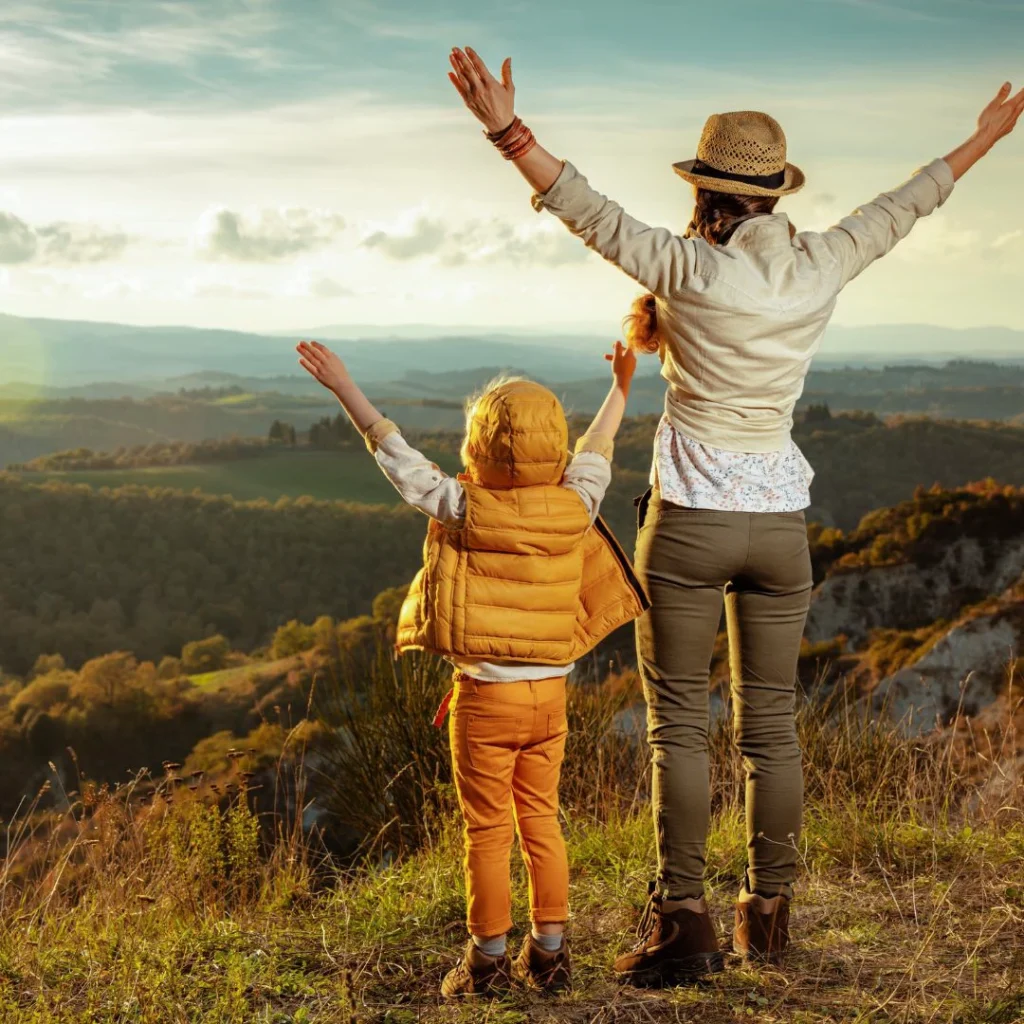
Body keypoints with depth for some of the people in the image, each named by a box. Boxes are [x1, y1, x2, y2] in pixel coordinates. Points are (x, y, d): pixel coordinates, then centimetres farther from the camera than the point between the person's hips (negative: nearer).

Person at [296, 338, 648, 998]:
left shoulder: (462, 510, -11)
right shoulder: (575, 508, -3)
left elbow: (394, 452, -4)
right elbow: (598, 449, 16)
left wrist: (343, 385, 5)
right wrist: (620, 389, 33)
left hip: (485, 696, -4)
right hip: (551, 695, 4)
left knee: (488, 832, 5)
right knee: (542, 823, 14)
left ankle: (489, 959, 13)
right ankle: (550, 954, 20)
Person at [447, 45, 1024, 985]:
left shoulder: (693, 271, -13)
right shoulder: (820, 269, 0)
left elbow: (592, 213, -15)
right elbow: (900, 210, 15)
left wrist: (508, 129, -17)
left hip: (690, 519, -4)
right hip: (780, 521, 4)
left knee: (679, 723, 2)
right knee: (771, 724, 12)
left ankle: (683, 922, 1)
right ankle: (768, 913, 20)